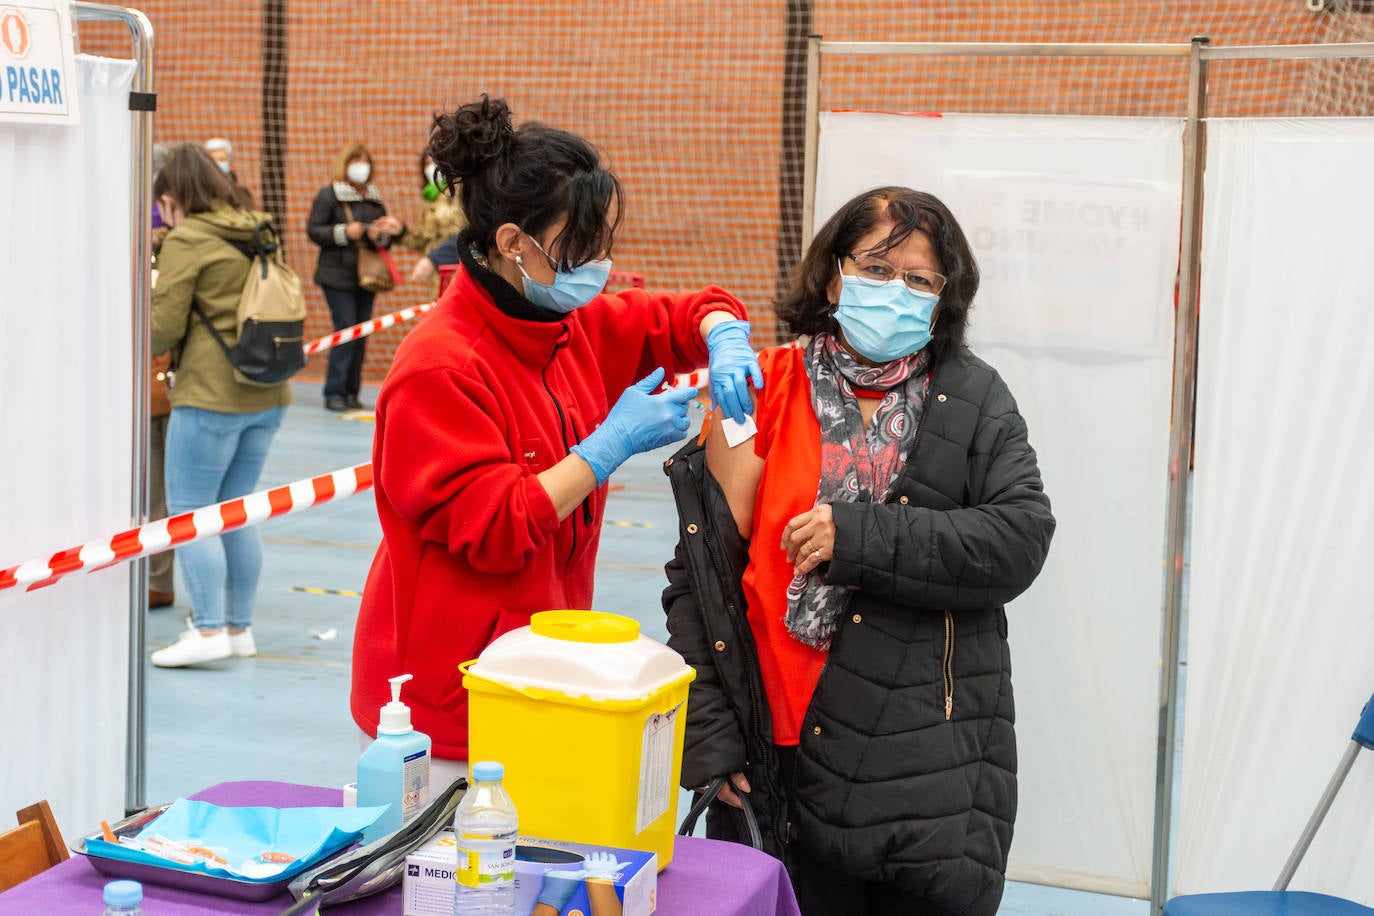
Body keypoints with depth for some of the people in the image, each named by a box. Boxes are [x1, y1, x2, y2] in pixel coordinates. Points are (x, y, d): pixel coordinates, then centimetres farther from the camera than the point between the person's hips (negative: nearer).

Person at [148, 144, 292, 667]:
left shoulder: (185, 241, -9)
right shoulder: (255, 233, 11)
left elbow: (164, 328, -11)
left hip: (211, 395, -7)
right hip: (267, 394, 8)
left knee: (189, 514, 0)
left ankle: (209, 630, -5)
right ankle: (239, 628, 18)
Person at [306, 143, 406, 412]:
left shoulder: (375, 198, 15)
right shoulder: (329, 195, 1)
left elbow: (386, 239, 17)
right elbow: (313, 229, -5)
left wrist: (380, 235, -6)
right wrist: (344, 232, -15)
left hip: (366, 276, 5)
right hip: (337, 275, -5)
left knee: (362, 334, 3)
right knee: (346, 329, -11)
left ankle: (351, 392, 10)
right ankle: (334, 393, -6)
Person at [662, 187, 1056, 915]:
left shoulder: (973, 400, 4)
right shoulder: (766, 390, 1)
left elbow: (1020, 538, -9)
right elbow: (699, 573, 1)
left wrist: (859, 538, -17)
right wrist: (707, 737, -4)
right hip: (786, 757, 0)